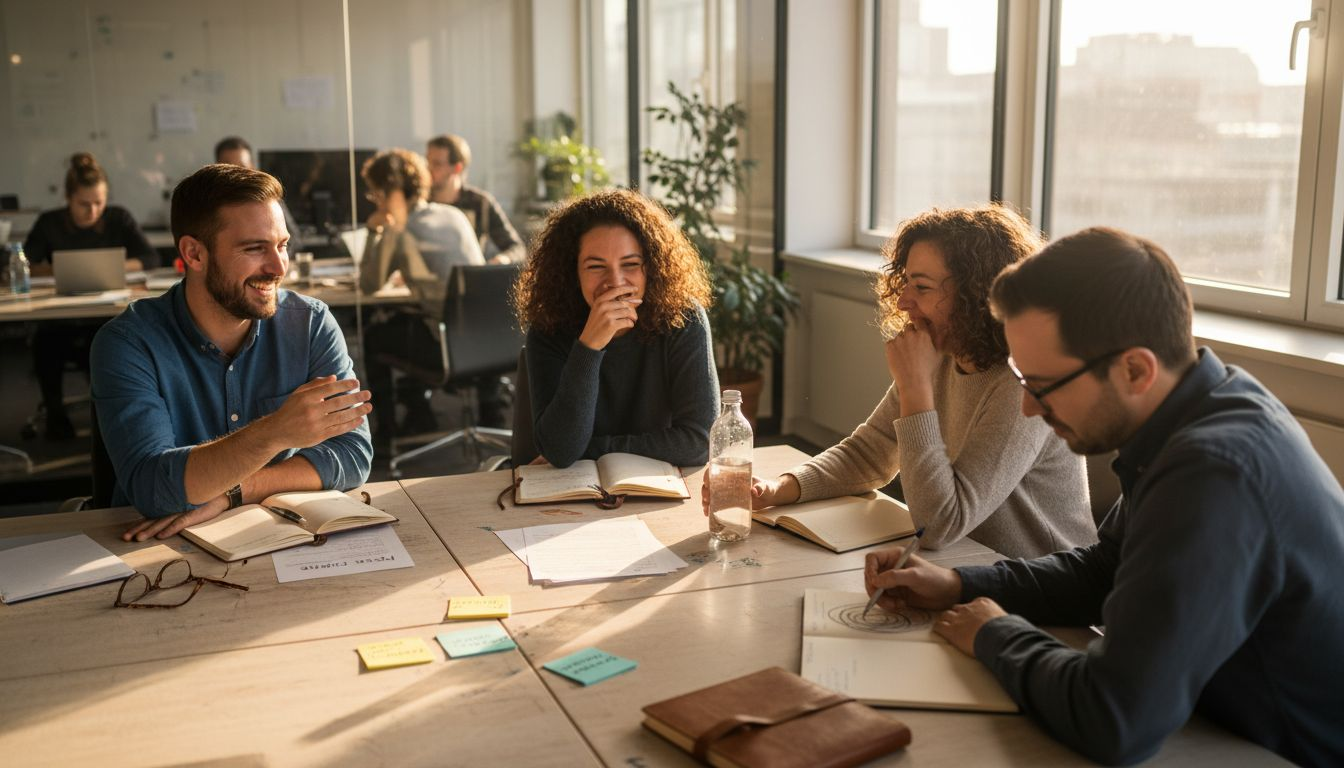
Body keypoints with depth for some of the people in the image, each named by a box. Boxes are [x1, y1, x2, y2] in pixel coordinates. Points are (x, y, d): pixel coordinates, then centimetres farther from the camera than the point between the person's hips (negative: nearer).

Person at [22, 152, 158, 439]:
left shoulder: (118, 218, 4)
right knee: (45, 340, -33)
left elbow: (151, 258, -5)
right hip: (62, 320, 0)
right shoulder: (49, 224, 4)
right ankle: (54, 411, -7)